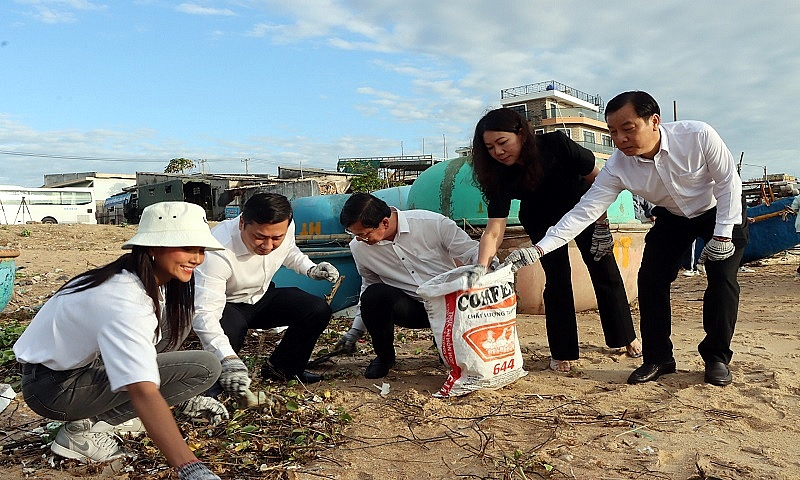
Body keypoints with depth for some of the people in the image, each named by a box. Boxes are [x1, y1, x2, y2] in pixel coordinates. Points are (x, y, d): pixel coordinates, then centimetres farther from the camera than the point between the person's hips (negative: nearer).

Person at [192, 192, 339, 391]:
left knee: (319, 310, -13)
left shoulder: (285, 228, -19)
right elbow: (204, 314, -42)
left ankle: (281, 369, 8)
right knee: (231, 329, -39)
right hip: (225, 305, -5)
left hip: (262, 295, 5)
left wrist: (311, 269, -11)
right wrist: (228, 359, -56)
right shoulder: (217, 252, -37)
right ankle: (219, 383, -5)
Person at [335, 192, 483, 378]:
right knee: (373, 295, -28)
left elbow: (472, 252, -7)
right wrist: (356, 329, 13)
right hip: (411, 309, 2)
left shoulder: (433, 223, -15)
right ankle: (384, 355, 1)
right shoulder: (359, 247, -3)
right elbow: (369, 286, 14)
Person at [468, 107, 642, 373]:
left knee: (605, 272, 6)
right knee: (557, 279, -8)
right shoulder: (500, 177, -30)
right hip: (543, 222, 0)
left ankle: (626, 337, 26)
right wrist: (480, 268, -51)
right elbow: (494, 230, -37)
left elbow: (595, 179, -19)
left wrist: (601, 224, -15)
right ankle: (561, 353, 7)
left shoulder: (557, 145, -35)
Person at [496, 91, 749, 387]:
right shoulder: (617, 167, -27)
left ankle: (717, 358, 5)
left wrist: (722, 235, -21)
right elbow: (584, 212, -31)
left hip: (721, 211, -2)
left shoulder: (698, 135, -34)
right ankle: (658, 359, 5)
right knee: (651, 279, -10)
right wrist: (538, 250, -41)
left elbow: (728, 181, -20)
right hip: (673, 218, 2)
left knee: (722, 278, -15)